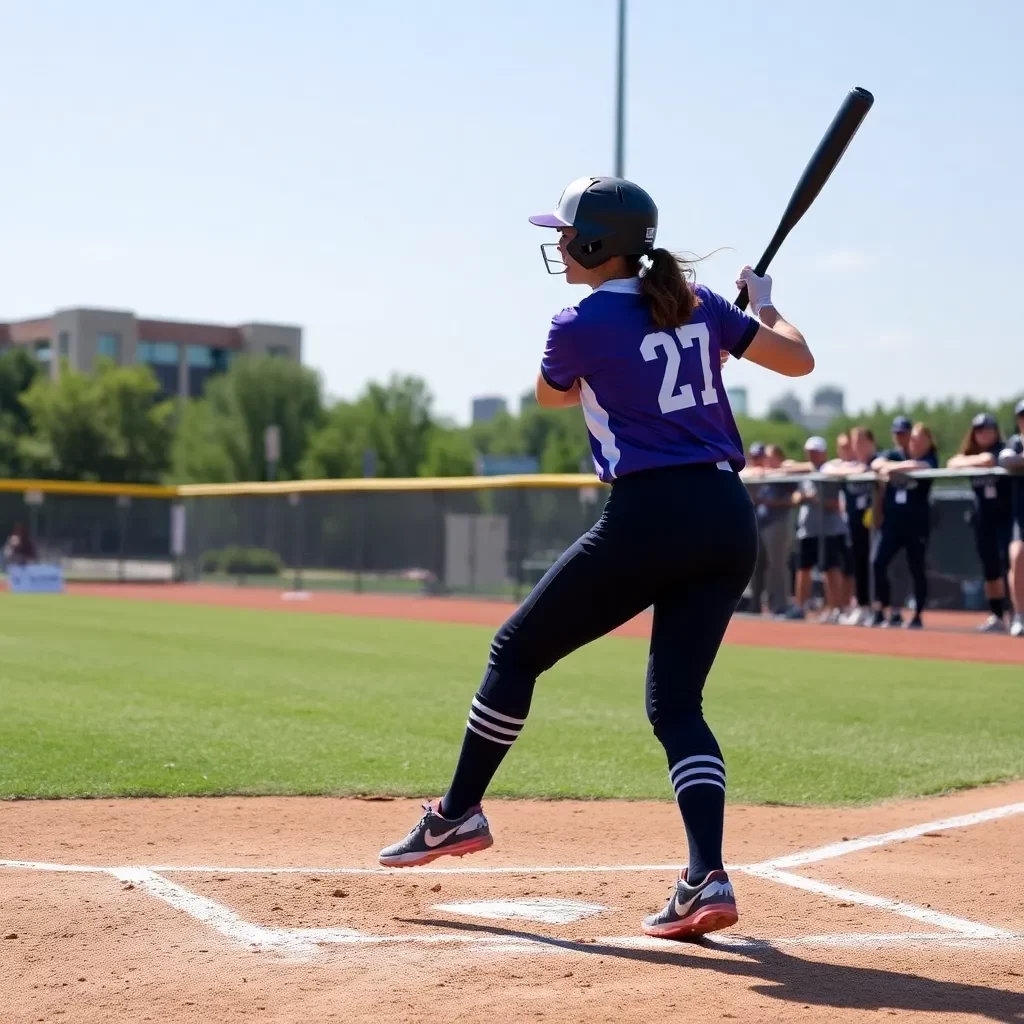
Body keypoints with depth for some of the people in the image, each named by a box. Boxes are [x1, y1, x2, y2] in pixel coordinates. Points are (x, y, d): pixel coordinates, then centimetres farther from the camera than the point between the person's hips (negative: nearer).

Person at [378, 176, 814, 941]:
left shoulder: (580, 326, -4)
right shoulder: (699, 305, 10)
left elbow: (551, 394, 17)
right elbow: (799, 360, 13)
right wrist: (764, 303, 31)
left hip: (649, 518, -6)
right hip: (729, 521, 6)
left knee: (518, 650, 12)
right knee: (676, 700, 9)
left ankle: (459, 814, 23)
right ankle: (707, 878, -7)